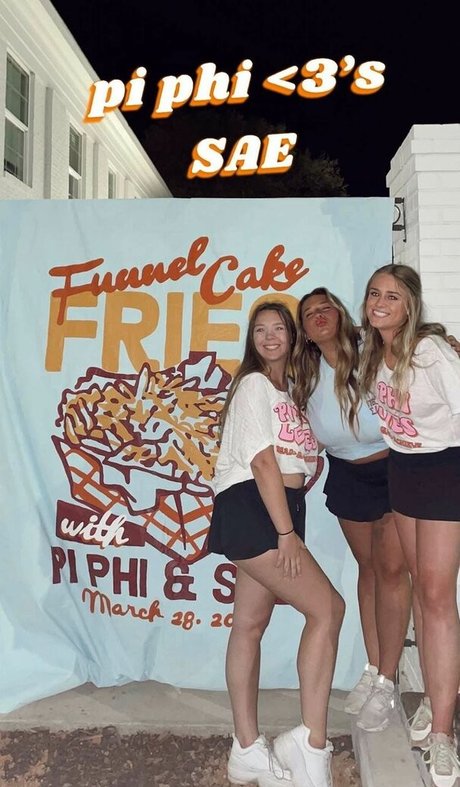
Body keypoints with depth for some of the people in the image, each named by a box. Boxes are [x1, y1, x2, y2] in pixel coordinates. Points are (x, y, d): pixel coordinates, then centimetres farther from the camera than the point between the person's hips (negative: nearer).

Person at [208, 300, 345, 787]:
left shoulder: (287, 390, 22)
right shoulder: (254, 384, -5)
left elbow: (303, 457, 24)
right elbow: (262, 461, -14)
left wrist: (315, 456, 2)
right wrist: (287, 533, -16)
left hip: (279, 511, 8)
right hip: (250, 508, -8)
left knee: (251, 624, 10)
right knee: (327, 608, -12)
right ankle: (312, 745, -3)